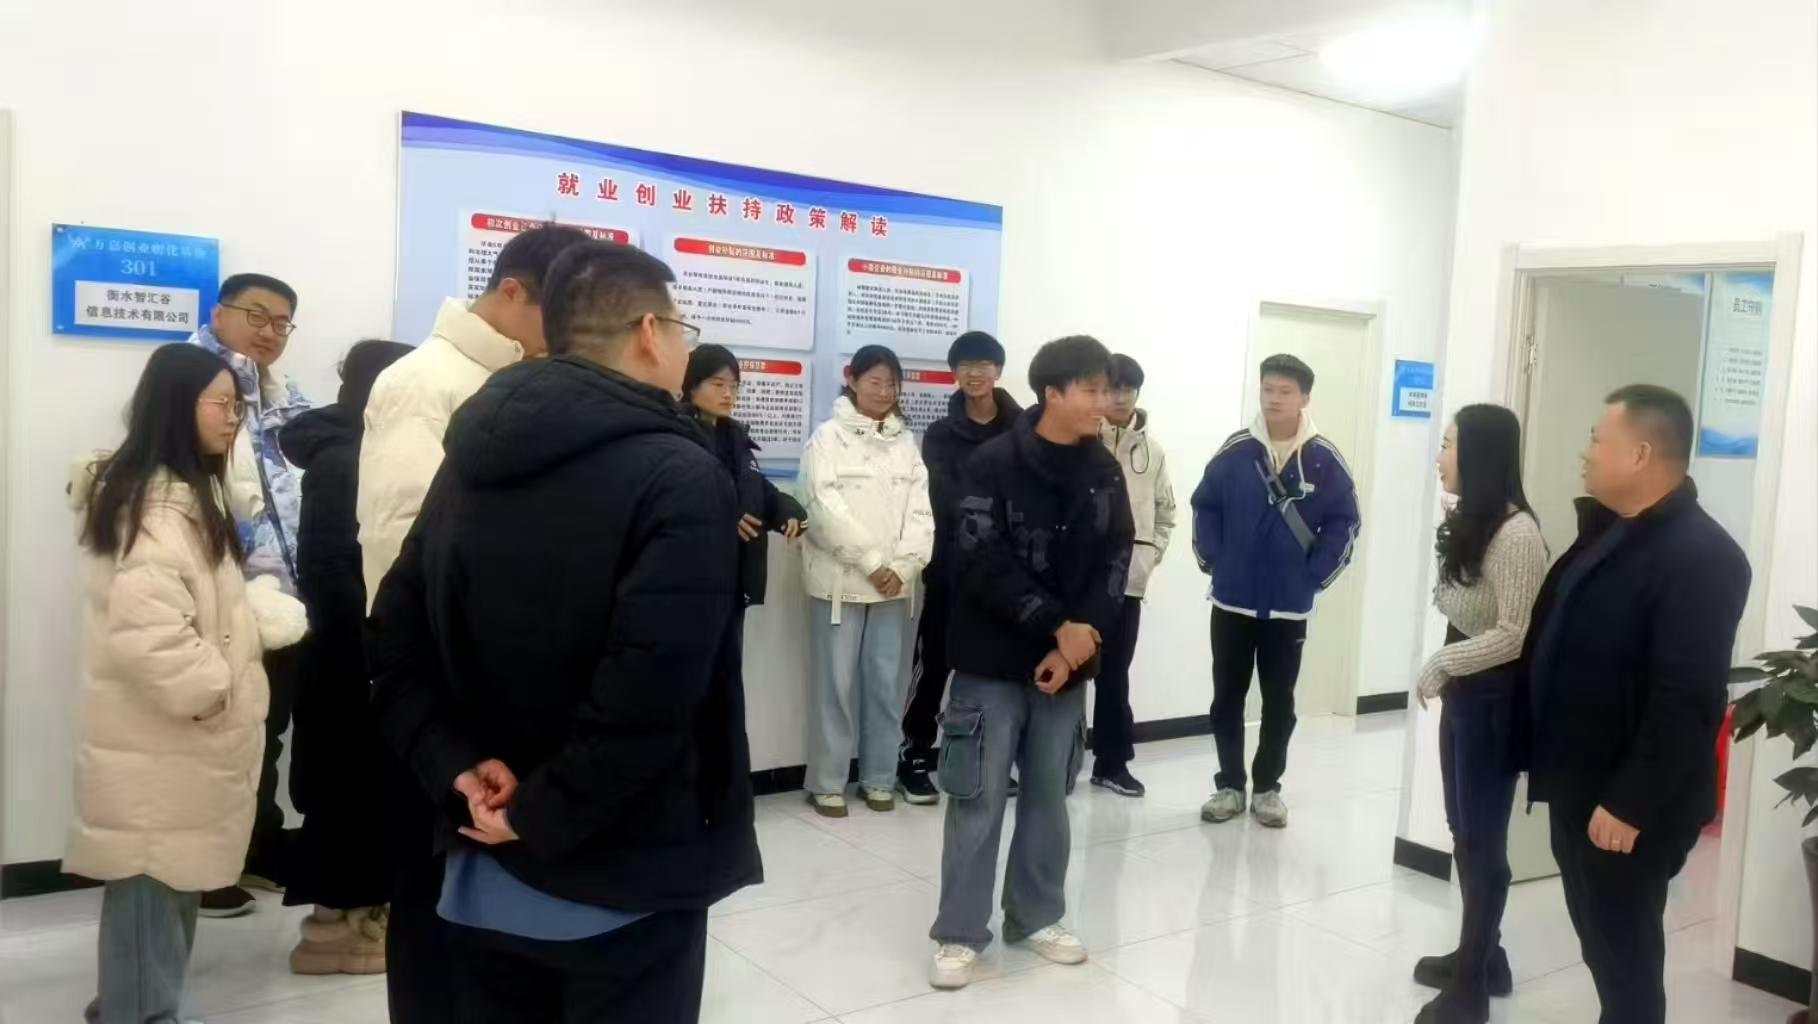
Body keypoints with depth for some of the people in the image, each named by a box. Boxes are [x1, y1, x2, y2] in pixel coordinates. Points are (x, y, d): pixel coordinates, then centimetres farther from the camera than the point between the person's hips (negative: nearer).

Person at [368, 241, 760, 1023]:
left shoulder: (473, 461, 6)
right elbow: (646, 696, -27)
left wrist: (458, 768, -4)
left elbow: (393, 647, 6)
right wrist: (541, 817, -16)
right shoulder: (680, 478, -17)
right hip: (626, 886, -6)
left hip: (484, 877, 7)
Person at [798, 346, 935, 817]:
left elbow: (921, 509, 5)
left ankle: (879, 778, 19)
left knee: (887, 682, 7)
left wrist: (904, 566, -9)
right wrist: (872, 564, -12)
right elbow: (826, 508, -10)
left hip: (895, 580, 4)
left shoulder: (906, 441, 10)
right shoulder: (828, 437, -2)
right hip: (841, 579, -4)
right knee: (837, 682, -1)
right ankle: (827, 782, 9)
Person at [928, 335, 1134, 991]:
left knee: (1049, 795, 13)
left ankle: (1036, 917, 28)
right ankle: (960, 933, 12)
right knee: (979, 799, 0)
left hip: (1067, 663, 4)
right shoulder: (994, 464, -10)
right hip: (994, 661, -4)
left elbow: (1115, 564, 2)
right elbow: (982, 565, -15)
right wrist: (1058, 627, -16)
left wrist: (1078, 642, -11)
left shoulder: (1105, 472, 5)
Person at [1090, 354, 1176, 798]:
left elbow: (1165, 511, 15)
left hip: (1128, 578, 4)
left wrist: (1151, 553, 3)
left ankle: (1112, 761, 24)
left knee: (1115, 671, 13)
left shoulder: (1152, 449, 8)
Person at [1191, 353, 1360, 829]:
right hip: (1232, 602, 1)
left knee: (1279, 702, 9)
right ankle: (1229, 785, 21)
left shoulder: (1324, 459, -5)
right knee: (1227, 698, 8)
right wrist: (1212, 561, -3)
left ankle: (1268, 788, 23)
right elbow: (1204, 508, 4)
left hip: (1289, 607, -1)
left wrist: (1315, 575, -5)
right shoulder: (1234, 451, -3)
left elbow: (1344, 523, 0)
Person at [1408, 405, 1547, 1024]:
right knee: (1465, 832, 17)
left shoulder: (1516, 533, -20)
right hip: (1464, 694, 9)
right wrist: (1446, 674, 3)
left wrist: (1441, 664, -15)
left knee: (1482, 838, 2)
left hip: (1494, 700, -9)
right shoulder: (1468, 523, 9)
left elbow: (1515, 635, -20)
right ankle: (1482, 956, 32)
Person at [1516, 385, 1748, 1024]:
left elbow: (1687, 698, -25)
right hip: (1581, 787, 9)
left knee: (1624, 953, 5)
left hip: (1626, 807, -9)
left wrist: (1629, 804, -22)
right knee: (1601, 942, 19)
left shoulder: (1700, 554, -20)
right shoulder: (1611, 534, 10)